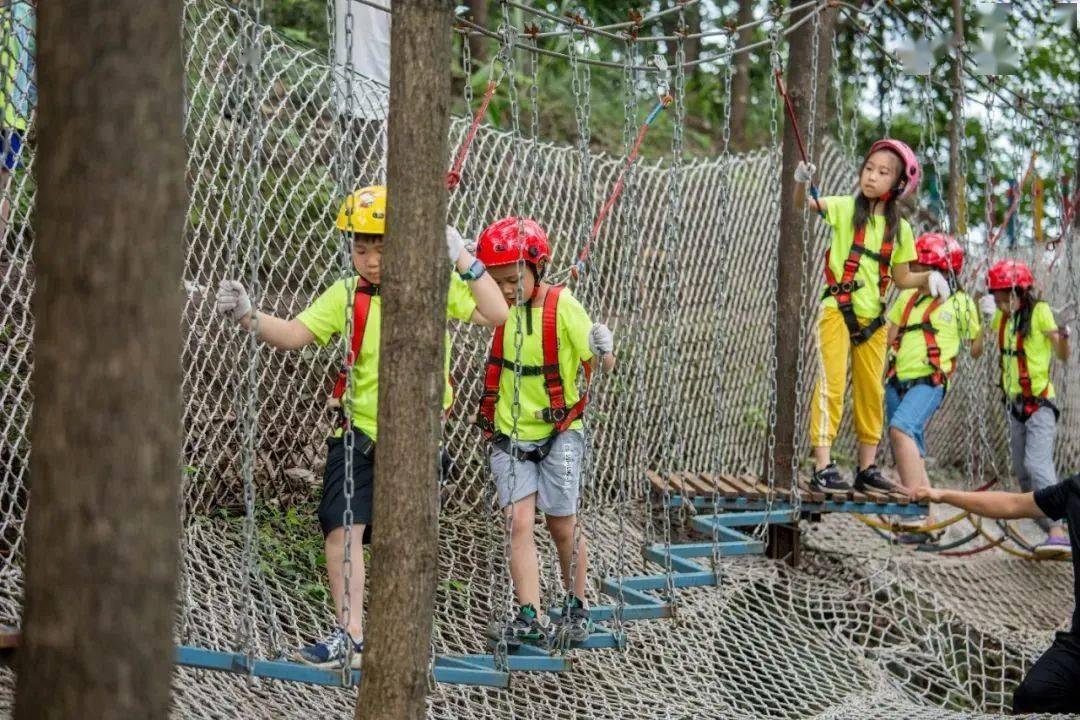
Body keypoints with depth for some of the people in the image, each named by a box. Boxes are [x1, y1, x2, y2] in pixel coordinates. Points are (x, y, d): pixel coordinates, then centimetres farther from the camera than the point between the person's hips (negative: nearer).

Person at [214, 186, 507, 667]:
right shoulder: (347, 295, -2)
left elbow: (495, 314, -12)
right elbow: (293, 335, -8)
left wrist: (463, 260, -16)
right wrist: (247, 315, -24)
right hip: (358, 430, 1)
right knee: (343, 529, -11)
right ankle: (349, 636, -5)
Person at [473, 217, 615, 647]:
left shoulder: (562, 305, -14)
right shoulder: (499, 304, -4)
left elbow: (601, 364, -12)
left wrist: (604, 351, -34)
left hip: (558, 432, -2)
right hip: (509, 434, 2)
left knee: (562, 526, 6)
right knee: (520, 521, -10)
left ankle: (576, 607, 27)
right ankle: (531, 619, -13)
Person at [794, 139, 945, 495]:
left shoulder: (899, 227, 7)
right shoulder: (846, 208, -2)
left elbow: (901, 278, 13)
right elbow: (805, 203, -16)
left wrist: (929, 278, -4)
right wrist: (802, 182, -36)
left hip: (873, 317, 5)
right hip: (838, 309, -4)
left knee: (872, 391, 10)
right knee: (831, 384, -12)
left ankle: (867, 468, 21)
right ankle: (823, 467, -13)